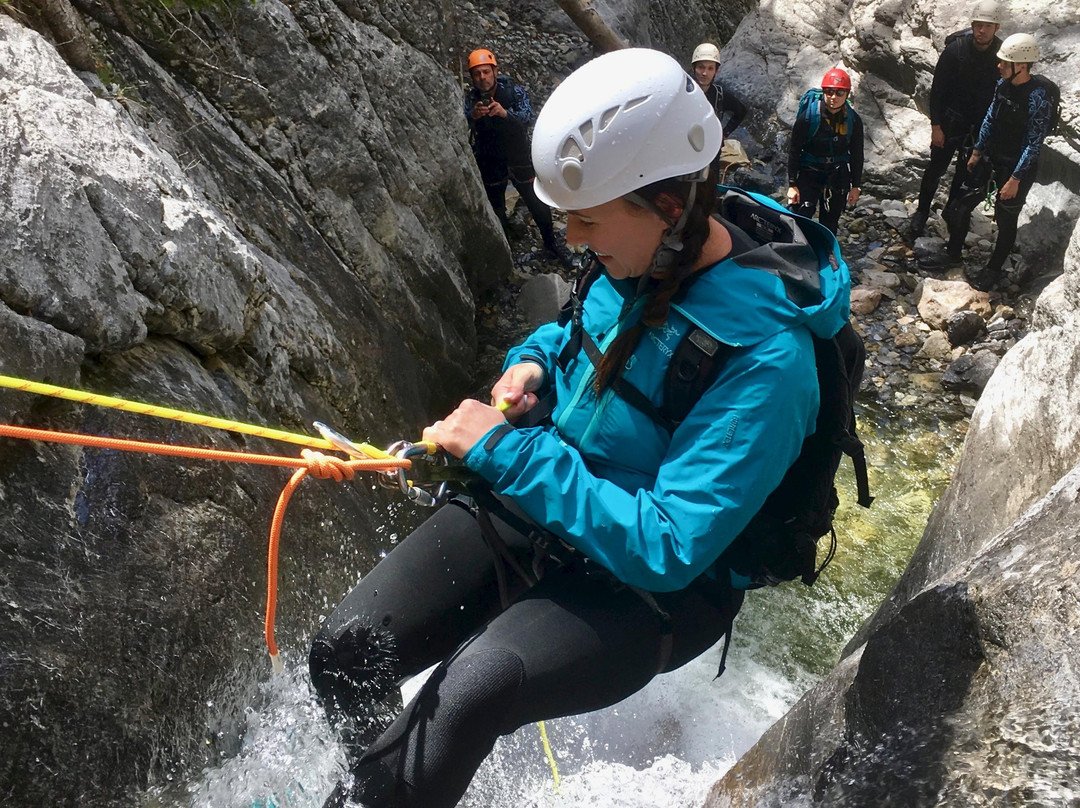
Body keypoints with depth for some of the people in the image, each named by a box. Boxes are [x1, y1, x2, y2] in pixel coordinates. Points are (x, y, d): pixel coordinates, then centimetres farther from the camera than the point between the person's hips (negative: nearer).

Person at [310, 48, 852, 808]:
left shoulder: (766, 359, -28)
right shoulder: (652, 251, -5)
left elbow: (666, 551, -29)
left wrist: (506, 451, -26)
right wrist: (534, 361, -5)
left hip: (650, 585, -6)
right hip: (537, 504, 7)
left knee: (469, 693, -33)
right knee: (345, 650, -4)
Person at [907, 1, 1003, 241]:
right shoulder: (955, 49, -16)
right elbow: (937, 89, -10)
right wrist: (936, 125, -12)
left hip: (980, 126, 2)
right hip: (951, 120, -2)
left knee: (966, 171, 14)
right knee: (936, 168, 2)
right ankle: (922, 211, 20)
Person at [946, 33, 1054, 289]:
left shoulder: (1038, 99, -25)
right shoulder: (1003, 83, -4)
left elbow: (1034, 143, -21)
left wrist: (1015, 179, -20)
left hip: (1015, 168, -7)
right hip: (990, 159, 7)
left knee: (1006, 220, 9)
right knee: (962, 205, 14)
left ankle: (993, 270, 25)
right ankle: (953, 253, 33)